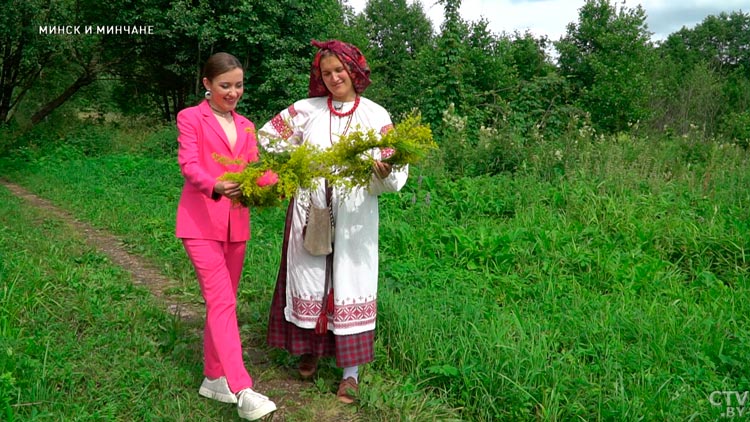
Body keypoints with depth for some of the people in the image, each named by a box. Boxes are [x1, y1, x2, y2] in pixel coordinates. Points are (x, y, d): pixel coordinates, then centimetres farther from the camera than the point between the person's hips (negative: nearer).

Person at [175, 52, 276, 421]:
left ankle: (213, 378, 23)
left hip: (237, 224, 6)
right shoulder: (190, 118, 0)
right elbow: (188, 164, -14)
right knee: (222, 302, -13)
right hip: (201, 223, -6)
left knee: (221, 302, 11)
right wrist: (215, 187, -34)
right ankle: (243, 391, -17)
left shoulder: (246, 126, 16)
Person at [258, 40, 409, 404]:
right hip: (310, 211, 2)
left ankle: (351, 371, 8)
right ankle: (310, 348, 32)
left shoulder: (376, 115, 0)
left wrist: (384, 173, -28)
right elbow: (269, 134, 15)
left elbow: (395, 171, -5)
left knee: (350, 284, -1)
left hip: (354, 217, -2)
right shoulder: (306, 110, 4)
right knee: (309, 278, 9)